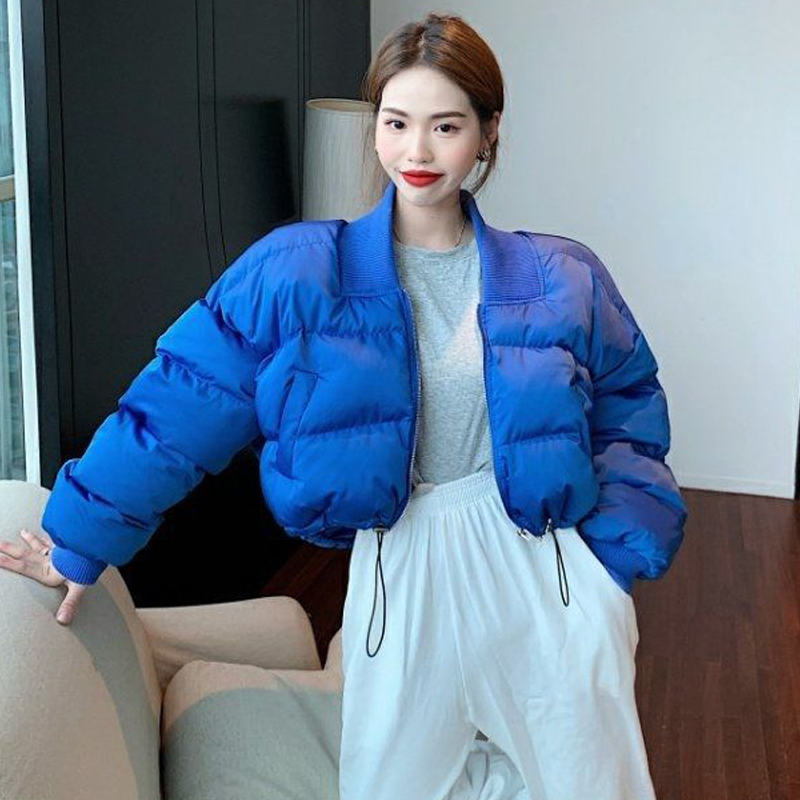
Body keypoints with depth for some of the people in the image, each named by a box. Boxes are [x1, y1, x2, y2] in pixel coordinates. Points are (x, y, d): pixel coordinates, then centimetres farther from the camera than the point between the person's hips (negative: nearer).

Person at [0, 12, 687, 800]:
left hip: (543, 568, 1)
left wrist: (623, 546, -1)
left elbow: (628, 407, 10)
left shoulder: (559, 279, -1)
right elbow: (178, 405, -6)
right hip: (401, 573, -1)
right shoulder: (300, 272, -7)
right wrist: (83, 542, -4)